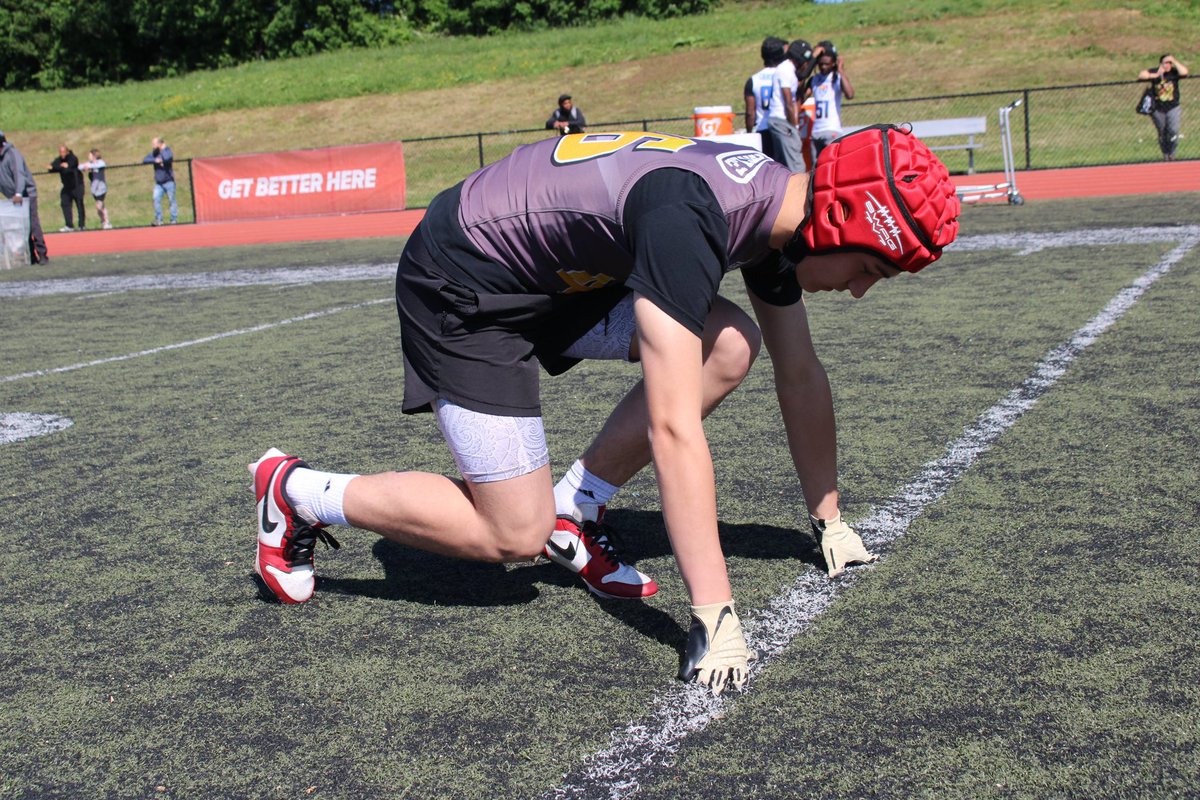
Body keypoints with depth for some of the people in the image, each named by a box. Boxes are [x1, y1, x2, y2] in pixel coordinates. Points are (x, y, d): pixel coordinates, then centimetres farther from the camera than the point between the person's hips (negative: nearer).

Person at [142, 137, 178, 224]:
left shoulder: (167, 151, -6)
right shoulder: (154, 153, 10)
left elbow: (167, 158, -29)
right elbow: (144, 160, 0)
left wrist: (162, 149, -16)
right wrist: (155, 160, -12)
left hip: (168, 182, -5)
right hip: (158, 183, 5)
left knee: (171, 200, -1)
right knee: (156, 199, -8)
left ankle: (174, 219, 5)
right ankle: (158, 219, -5)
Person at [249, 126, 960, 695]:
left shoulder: (778, 208, -6)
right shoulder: (687, 220, -34)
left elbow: (801, 376, 6)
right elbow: (673, 429, -38)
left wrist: (829, 519, 12)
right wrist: (716, 617, -36)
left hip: (555, 276, 8)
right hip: (462, 288, -8)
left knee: (731, 346, -7)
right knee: (515, 536, -6)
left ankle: (571, 508, 4)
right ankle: (295, 490, 9)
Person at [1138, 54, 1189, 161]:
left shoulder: (1174, 72, -5)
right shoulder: (1154, 72, -3)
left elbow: (1184, 72, -24)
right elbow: (1141, 76, -16)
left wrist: (1174, 61, -19)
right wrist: (1156, 75, -23)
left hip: (1173, 108, -1)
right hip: (1158, 109, 1)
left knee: (1173, 130, -13)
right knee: (1162, 133, 9)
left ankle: (1171, 153, 4)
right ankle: (1165, 154, 25)